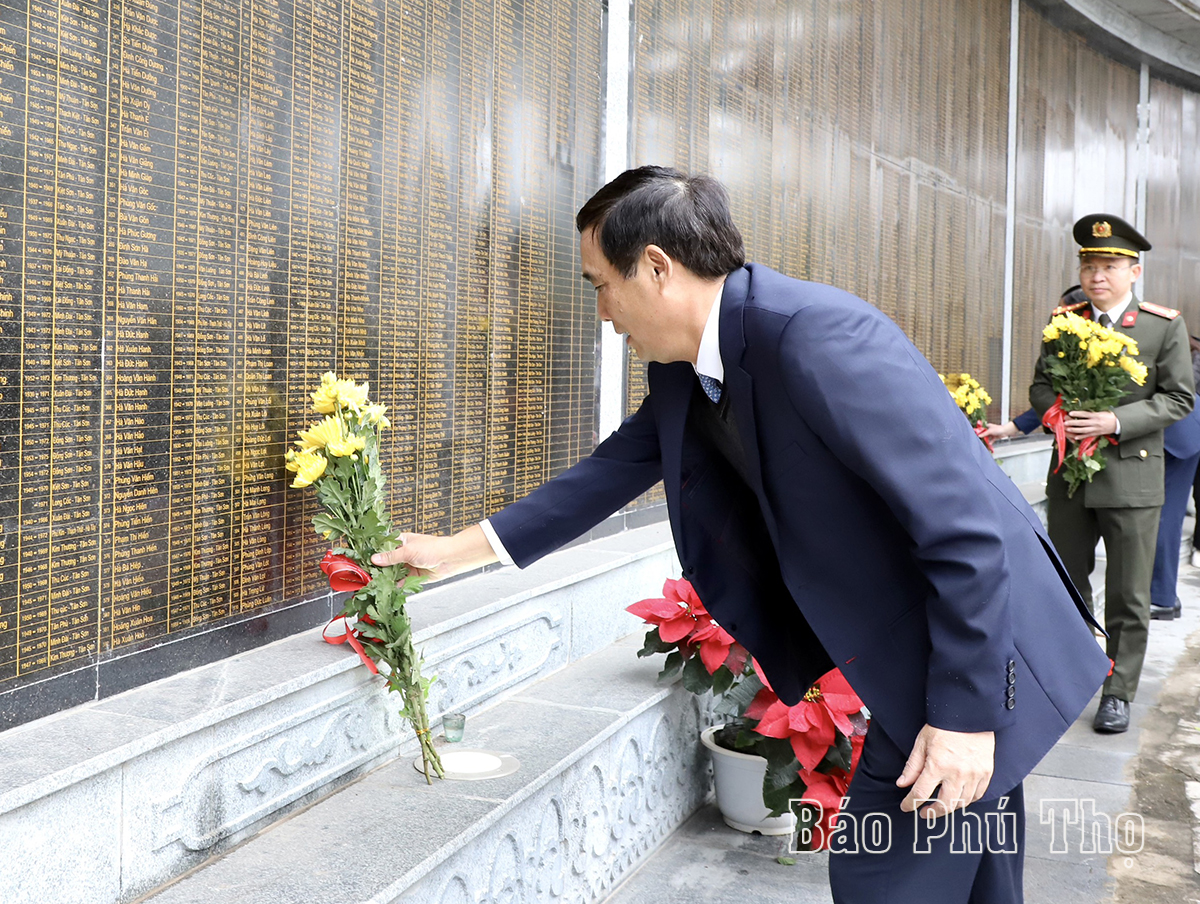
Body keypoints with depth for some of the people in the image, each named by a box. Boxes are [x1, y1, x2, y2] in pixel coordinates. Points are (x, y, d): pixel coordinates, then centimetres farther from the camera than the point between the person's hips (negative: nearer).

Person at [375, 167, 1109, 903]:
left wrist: (963, 714, -24)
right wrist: (463, 548, 19)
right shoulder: (685, 370, 2)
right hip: (910, 650, 8)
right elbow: (615, 469, 16)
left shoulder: (817, 336, -27)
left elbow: (967, 526, -28)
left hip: (976, 650, -8)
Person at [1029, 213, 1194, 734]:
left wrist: (1116, 422, -19)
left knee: (1128, 597, 4)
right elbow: (1040, 385, 12)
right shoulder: (1063, 321, 6)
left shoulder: (1164, 326, -4)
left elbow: (1178, 397, -6)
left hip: (1131, 476, -3)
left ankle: (1118, 693, 16)